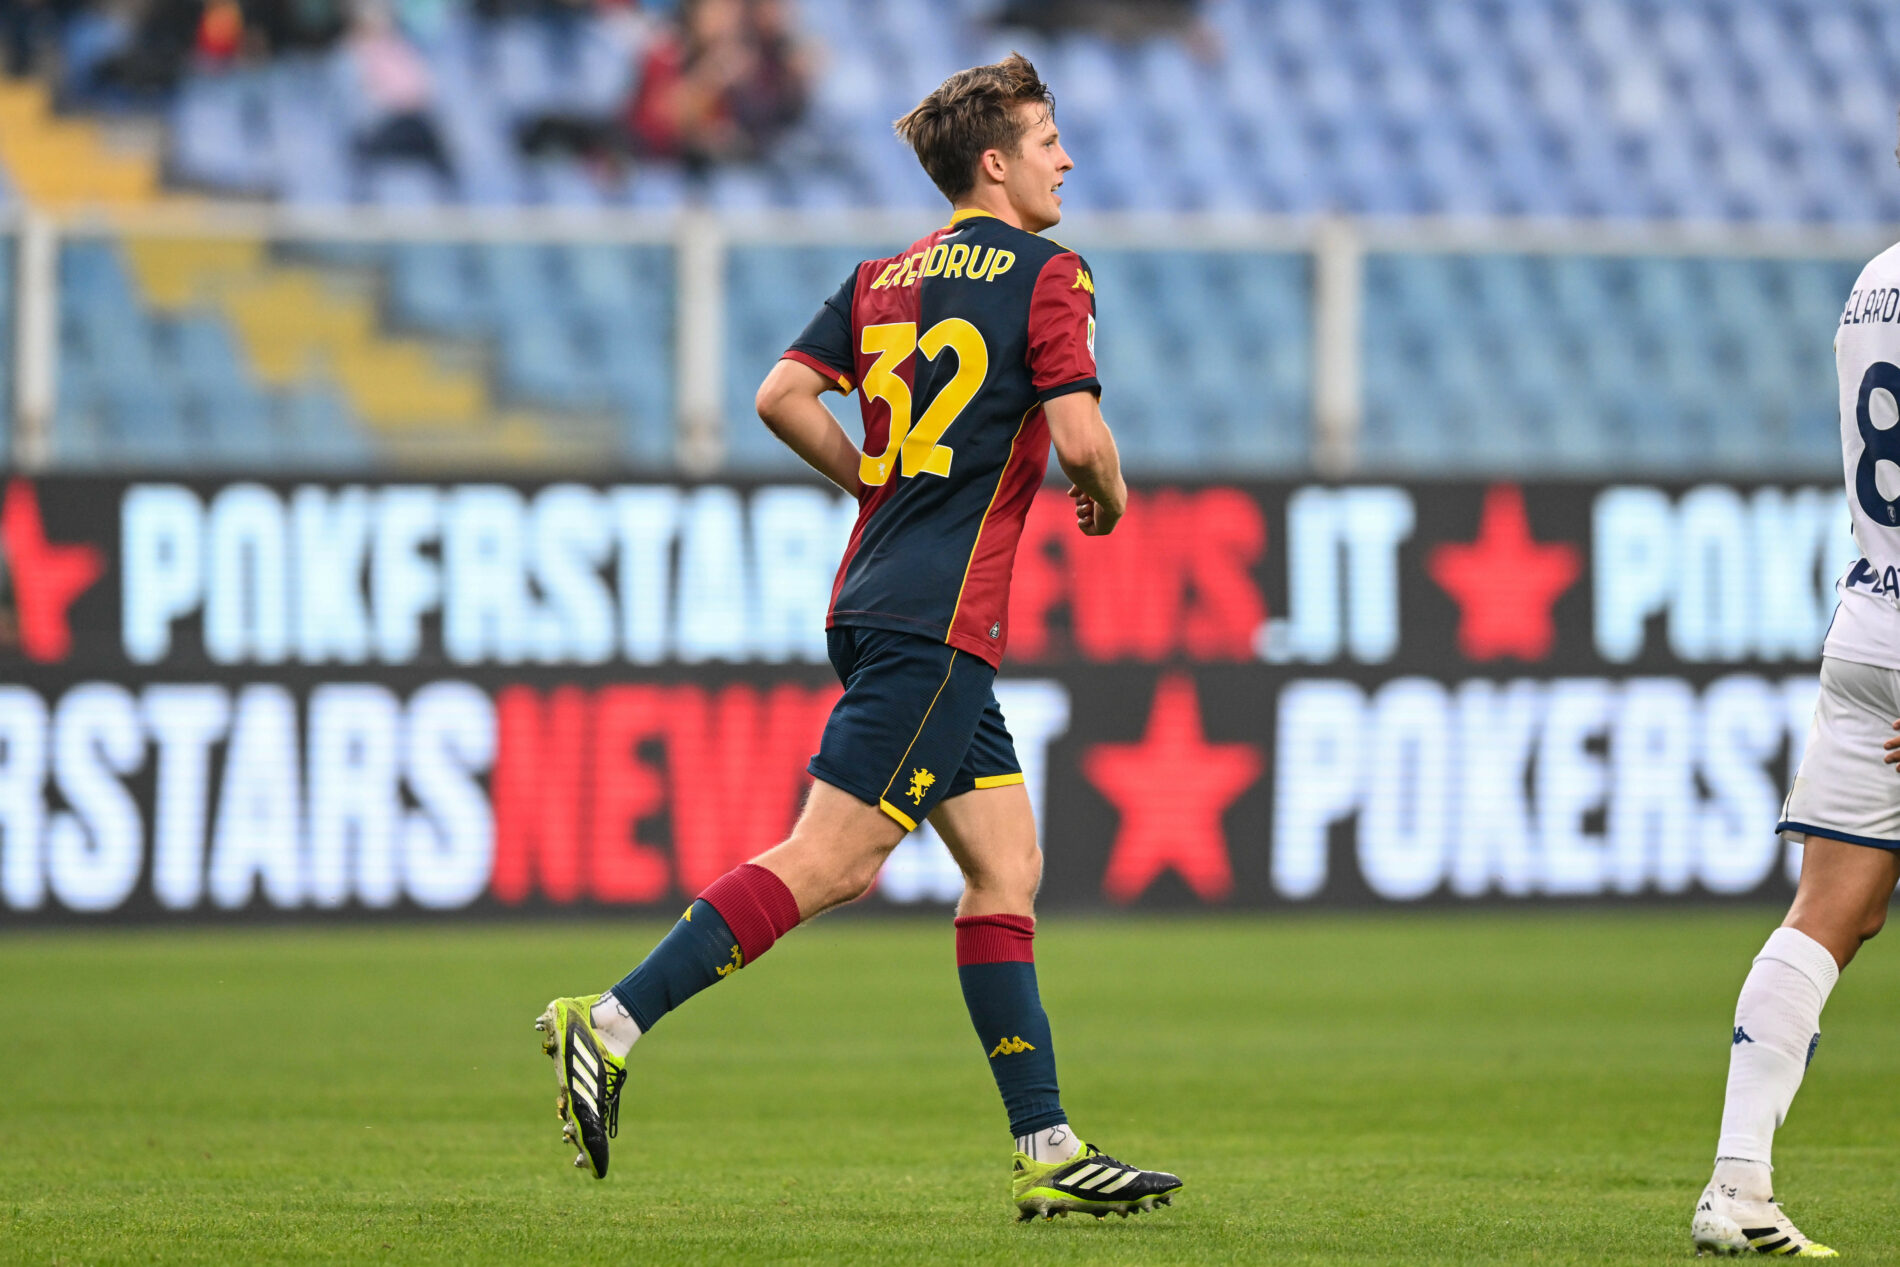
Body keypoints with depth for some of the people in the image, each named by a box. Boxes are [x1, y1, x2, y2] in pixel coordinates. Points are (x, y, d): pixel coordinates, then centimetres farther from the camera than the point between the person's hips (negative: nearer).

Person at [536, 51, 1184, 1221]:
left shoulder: (886, 278, 15)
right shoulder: (1044, 272, -6)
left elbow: (785, 396, 8)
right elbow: (1080, 434, -14)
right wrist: (1107, 498, 7)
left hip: (885, 597, 9)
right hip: (939, 621, -9)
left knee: (1008, 868, 9)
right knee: (826, 861, -12)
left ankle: (1049, 1153, 7)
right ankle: (614, 1025, -15)